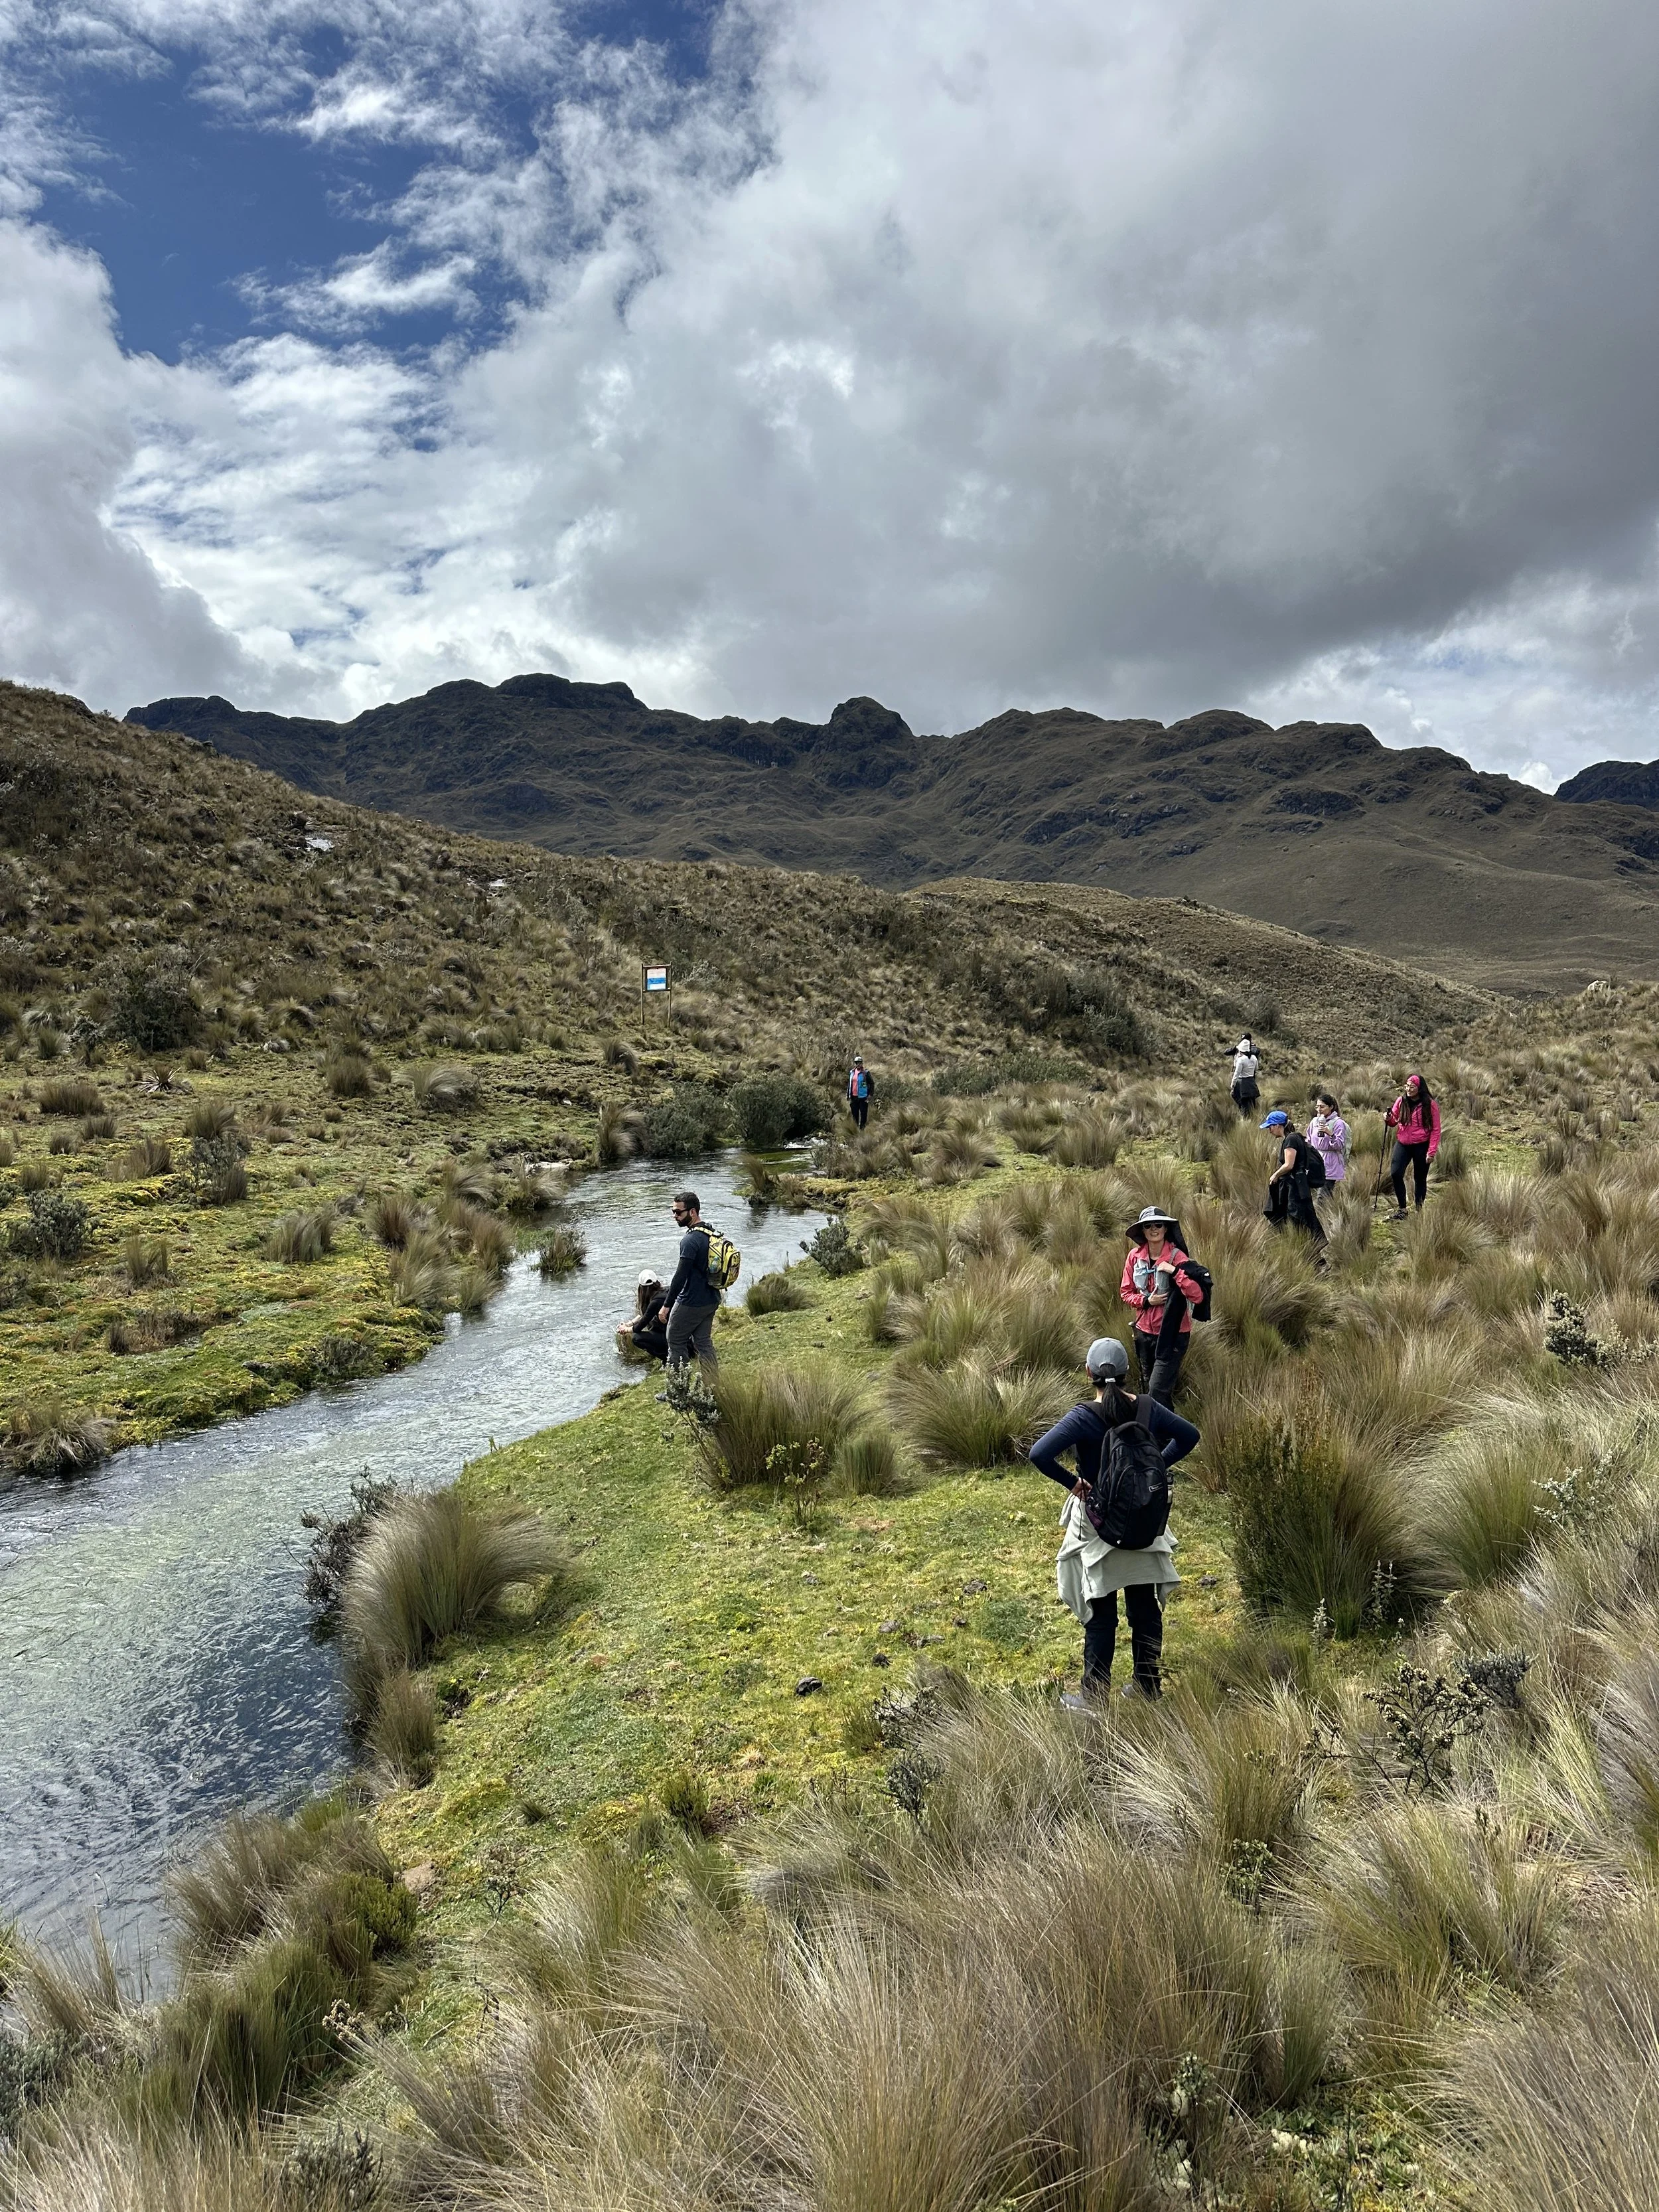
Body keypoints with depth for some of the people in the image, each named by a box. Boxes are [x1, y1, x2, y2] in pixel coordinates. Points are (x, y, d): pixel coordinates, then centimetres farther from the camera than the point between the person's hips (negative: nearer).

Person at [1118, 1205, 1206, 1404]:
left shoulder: (1177, 1257, -15)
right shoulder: (1135, 1256, -3)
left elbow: (1197, 1295, -23)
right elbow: (1126, 1292, 5)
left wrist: (1174, 1271, -31)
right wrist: (1147, 1301, -12)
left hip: (1173, 1334, -5)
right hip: (1144, 1331, 5)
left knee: (1158, 1389, -10)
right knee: (1148, 1385, 21)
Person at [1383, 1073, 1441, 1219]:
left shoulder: (1430, 1105, -8)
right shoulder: (1401, 1101, 1)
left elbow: (1436, 1130, -6)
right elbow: (1394, 1122, 14)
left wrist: (1431, 1152, -12)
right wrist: (1388, 1119, -10)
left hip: (1421, 1146, -3)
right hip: (1403, 1144, 3)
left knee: (1420, 1178, 7)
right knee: (1395, 1174, -11)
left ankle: (1419, 1211, 19)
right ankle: (1401, 1209, 0)